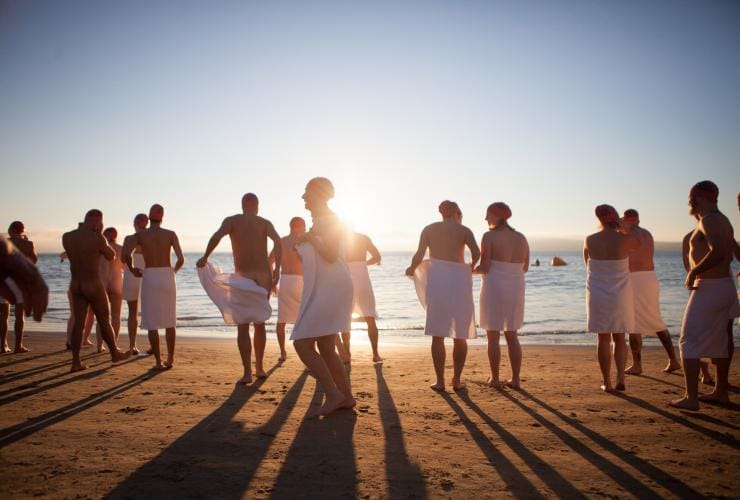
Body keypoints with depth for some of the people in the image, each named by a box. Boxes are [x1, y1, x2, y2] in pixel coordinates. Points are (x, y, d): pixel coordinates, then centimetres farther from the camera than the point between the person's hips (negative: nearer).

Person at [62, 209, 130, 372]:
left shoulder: (66, 237, -1)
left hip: (75, 285, 5)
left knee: (78, 323, 7)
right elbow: (111, 256, -1)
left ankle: (76, 361, 6)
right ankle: (115, 353, 26)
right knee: (104, 320, 10)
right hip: (94, 285, -5)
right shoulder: (97, 238, -18)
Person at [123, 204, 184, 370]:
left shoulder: (139, 235, 0)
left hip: (149, 278, -1)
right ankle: (170, 359, 17)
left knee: (152, 323, 5)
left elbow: (126, 254, -14)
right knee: (169, 321, 12)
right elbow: (181, 259, -7)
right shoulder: (170, 234, 1)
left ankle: (158, 361, 4)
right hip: (167, 277, 1)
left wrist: (132, 269, 5)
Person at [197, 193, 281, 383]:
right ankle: (259, 367, 24)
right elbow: (277, 241, -11)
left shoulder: (231, 221, 4)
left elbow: (217, 236, -16)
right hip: (264, 277, 2)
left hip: (242, 277, -2)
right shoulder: (265, 223, 8)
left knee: (242, 326, 5)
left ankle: (247, 372, -4)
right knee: (259, 323, 17)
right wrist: (277, 269, -11)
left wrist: (205, 257, -6)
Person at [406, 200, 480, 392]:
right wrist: (471, 268, 10)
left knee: (437, 335, 5)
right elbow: (476, 252, -8)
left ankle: (440, 381, 6)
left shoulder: (429, 229, 10)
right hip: (459, 280, -1)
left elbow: (419, 255, -1)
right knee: (460, 335, 10)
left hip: (436, 280, 1)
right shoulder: (464, 230, 7)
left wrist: (411, 269, 17)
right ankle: (457, 380, 11)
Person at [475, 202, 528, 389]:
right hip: (515, 289, 5)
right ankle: (515, 379, 13)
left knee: (493, 337, 5)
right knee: (511, 336, 14)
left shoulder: (489, 237, -11)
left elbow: (484, 268, -14)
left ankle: (495, 379, 9)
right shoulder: (521, 238, 7)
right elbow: (525, 268, 12)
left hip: (494, 288, -5)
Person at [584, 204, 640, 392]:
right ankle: (620, 378, 1)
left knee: (603, 339, 8)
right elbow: (638, 244, 14)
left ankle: (607, 382, 9)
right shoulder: (625, 239, -10)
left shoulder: (590, 240, -8)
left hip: (597, 294, 0)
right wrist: (622, 228, 18)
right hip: (620, 294, 0)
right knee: (619, 338, 13)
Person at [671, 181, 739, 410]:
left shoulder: (709, 220, -17)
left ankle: (691, 398, -6)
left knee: (689, 341, -6)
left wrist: (693, 273, -22)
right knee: (718, 341, 18)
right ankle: (721, 392, 28)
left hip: (709, 287, -10)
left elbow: (718, 252, -32)